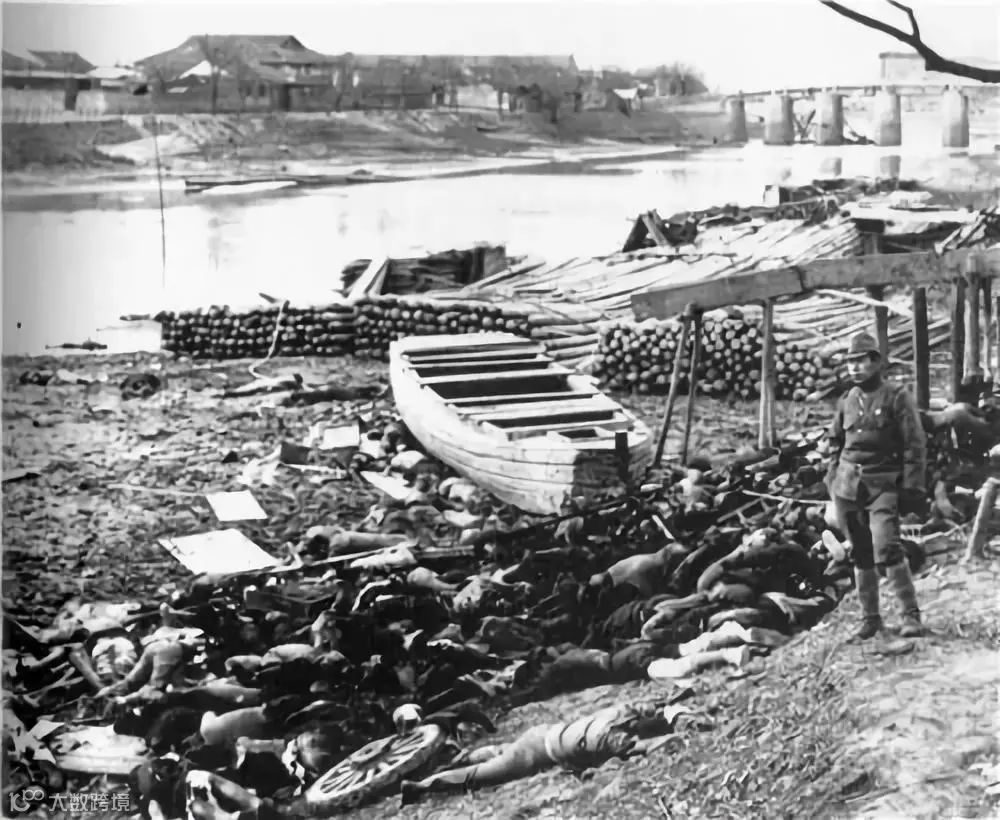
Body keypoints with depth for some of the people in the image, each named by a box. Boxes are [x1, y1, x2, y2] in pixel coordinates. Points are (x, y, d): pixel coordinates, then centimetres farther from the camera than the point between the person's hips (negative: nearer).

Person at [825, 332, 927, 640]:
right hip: (848, 485, 5)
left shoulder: (897, 398, -5)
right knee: (861, 555, 9)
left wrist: (913, 488, -12)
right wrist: (833, 479, 14)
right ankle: (870, 617, 20)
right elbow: (836, 443, 21)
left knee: (886, 550, -19)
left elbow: (915, 446, -7)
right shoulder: (847, 401, 11)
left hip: (883, 486, -5)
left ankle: (911, 614, -8)